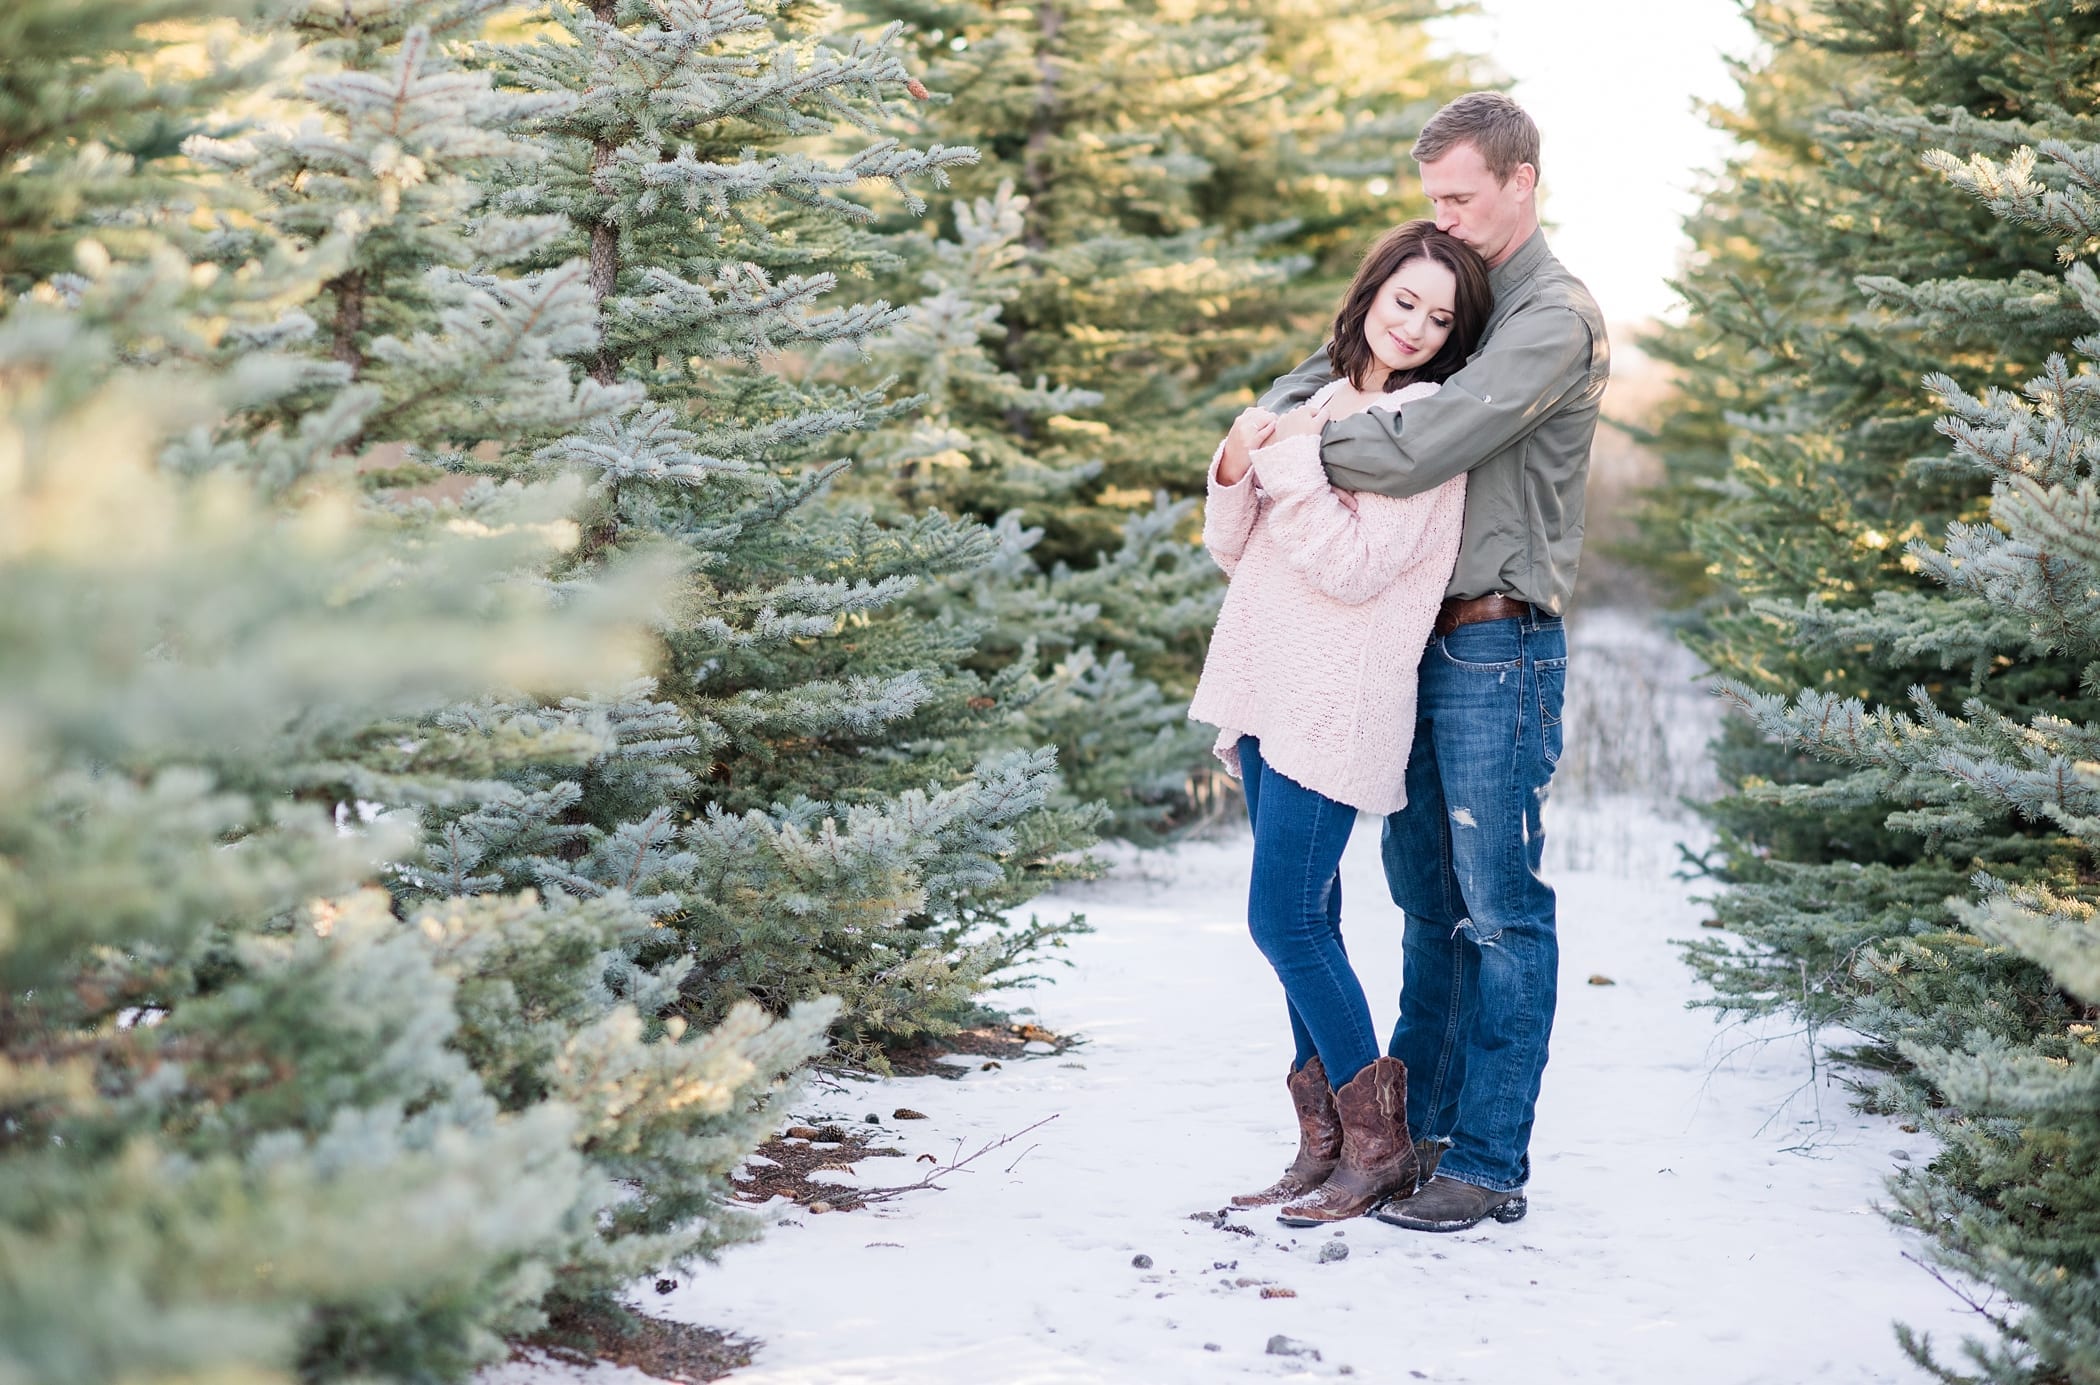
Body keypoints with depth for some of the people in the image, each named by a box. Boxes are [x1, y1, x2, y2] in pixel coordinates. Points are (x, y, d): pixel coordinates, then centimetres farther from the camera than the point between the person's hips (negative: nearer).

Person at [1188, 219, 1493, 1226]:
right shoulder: (1323, 403, 15)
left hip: (1336, 705, -8)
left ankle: (1379, 1146, 2)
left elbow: (1354, 568, -17)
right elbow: (1232, 551, 14)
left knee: (1285, 921, -9)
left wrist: (1289, 466, -18)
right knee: (1304, 922, 10)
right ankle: (1324, 1143, 17)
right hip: (1270, 695, 8)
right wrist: (1234, 470, -5)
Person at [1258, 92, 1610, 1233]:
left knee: (1501, 911, -4)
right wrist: (1294, 424, -5)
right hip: (1421, 637, 8)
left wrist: (1303, 442, -8)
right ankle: (1417, 1122, 25)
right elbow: (1317, 376, 19)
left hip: (1499, 647, -8)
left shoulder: (1555, 319, -12)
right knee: (1426, 898, 15)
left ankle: (1490, 1167, 0)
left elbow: (1420, 451, -23)